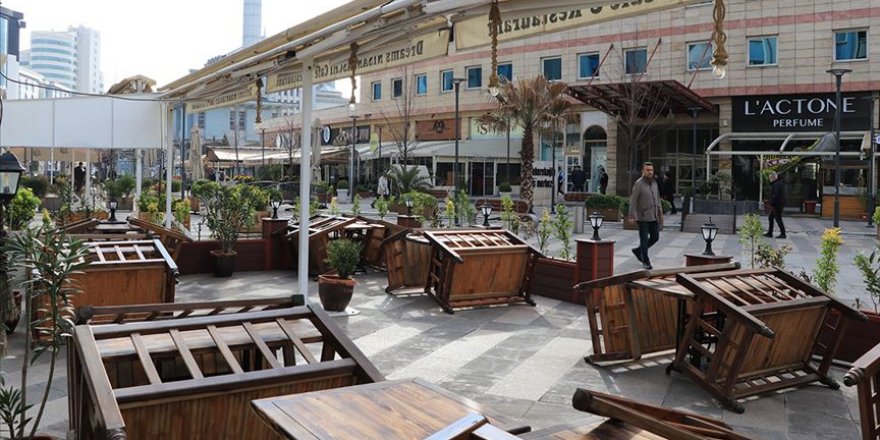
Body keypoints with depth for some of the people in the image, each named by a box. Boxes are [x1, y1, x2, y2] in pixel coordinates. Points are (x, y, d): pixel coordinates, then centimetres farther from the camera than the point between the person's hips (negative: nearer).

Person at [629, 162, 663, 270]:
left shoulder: (654, 183, 9)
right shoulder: (638, 184, -12)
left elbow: (657, 199, 18)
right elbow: (632, 201, -14)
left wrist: (660, 213, 15)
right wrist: (632, 216, -20)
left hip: (653, 216, 7)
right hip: (643, 217, -7)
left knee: (655, 237, 10)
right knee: (644, 239, 1)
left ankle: (638, 251, 30)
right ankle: (645, 261, 13)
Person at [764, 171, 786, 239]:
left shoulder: (777, 184, -19)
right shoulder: (780, 183, 14)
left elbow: (776, 195, -25)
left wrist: (772, 204, -22)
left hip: (776, 205, -11)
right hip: (776, 205, 11)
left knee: (778, 219, -5)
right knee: (771, 218, 15)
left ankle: (783, 234, 1)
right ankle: (769, 233, 20)